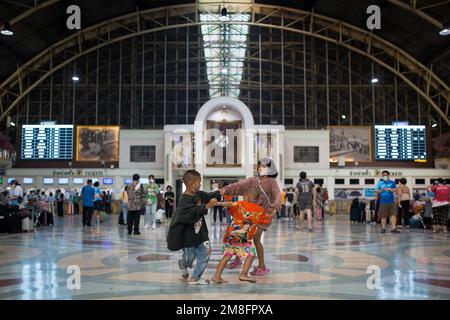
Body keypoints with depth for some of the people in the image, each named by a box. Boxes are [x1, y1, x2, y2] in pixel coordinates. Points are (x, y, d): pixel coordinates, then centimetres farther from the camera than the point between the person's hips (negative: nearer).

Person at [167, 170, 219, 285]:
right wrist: (207, 206, -45)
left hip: (199, 231, 7)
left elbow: (209, 196, 20)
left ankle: (195, 277, 14)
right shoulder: (184, 200, -26)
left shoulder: (198, 194, 0)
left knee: (206, 252, 0)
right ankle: (183, 264, 43)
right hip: (187, 235, -7)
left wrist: (220, 192, 13)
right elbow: (193, 213, -42)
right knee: (190, 256, 7)